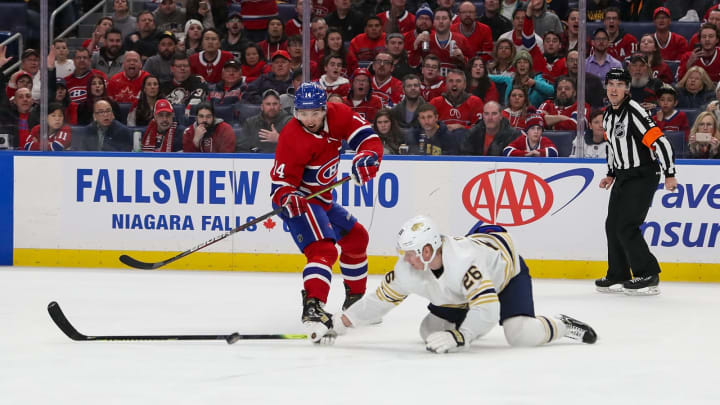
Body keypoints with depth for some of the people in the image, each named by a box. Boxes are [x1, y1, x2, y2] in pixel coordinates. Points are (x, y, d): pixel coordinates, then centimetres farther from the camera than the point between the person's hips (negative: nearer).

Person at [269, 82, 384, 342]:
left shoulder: (337, 116, -9)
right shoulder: (292, 138, -27)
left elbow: (366, 136, -8)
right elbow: (282, 180, -25)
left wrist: (367, 157, -28)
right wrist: (286, 199, -45)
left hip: (323, 199, 9)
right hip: (300, 201, -9)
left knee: (356, 237, 23)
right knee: (323, 249, -28)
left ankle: (356, 298, 40)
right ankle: (313, 307, -44)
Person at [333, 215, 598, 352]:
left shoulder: (463, 261, -45)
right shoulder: (408, 269, -23)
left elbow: (487, 308, -49)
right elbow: (382, 299, -10)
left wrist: (459, 338, -53)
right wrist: (341, 323, -13)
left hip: (506, 272, -7)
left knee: (521, 335, -27)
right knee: (430, 332, -2)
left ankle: (562, 326, 2)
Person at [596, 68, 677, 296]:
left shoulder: (634, 112, -19)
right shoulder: (608, 116, 8)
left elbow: (660, 142, -21)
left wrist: (670, 174, -21)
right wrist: (611, 174, 22)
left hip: (643, 176, -9)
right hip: (624, 177, 9)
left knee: (626, 226, -14)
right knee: (612, 225, 8)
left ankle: (648, 275, -7)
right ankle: (618, 276, 19)